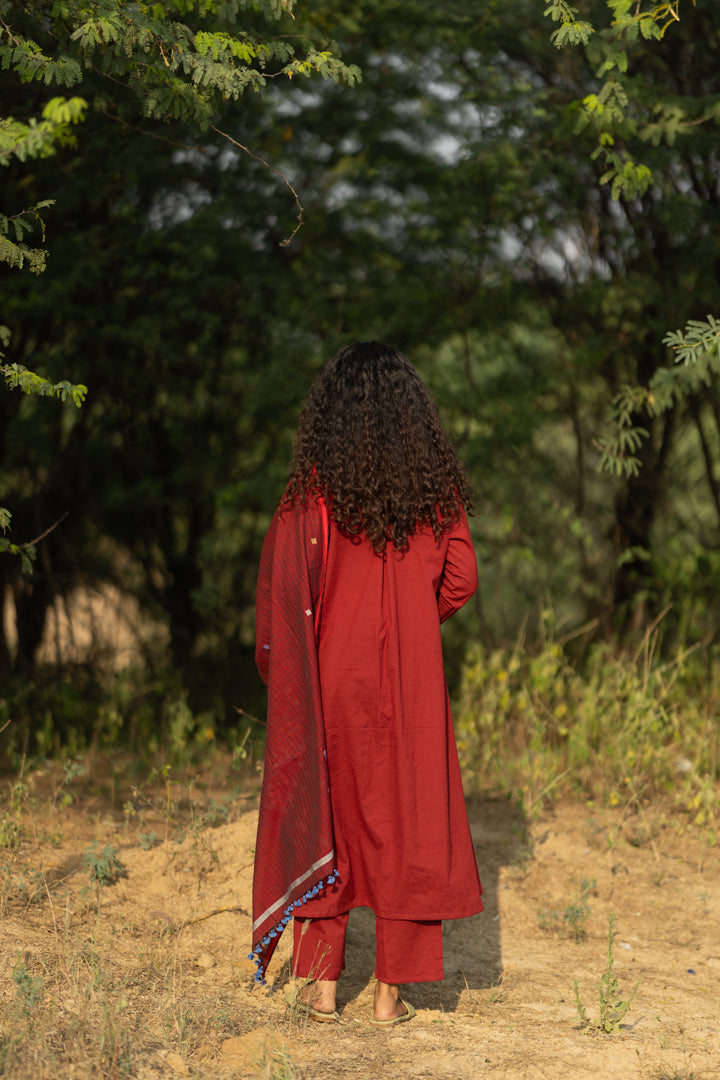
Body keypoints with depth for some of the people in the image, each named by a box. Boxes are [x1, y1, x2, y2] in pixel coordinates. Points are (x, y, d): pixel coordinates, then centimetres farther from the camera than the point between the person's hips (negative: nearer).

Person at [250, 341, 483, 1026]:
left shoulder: (314, 487, -8)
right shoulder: (437, 486, -2)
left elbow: (283, 590, -8)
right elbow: (460, 581, 0)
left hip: (332, 674, -1)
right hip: (412, 681, 1)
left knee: (323, 820, 12)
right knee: (404, 827, 9)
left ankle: (321, 983, 15)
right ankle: (390, 991, 11)